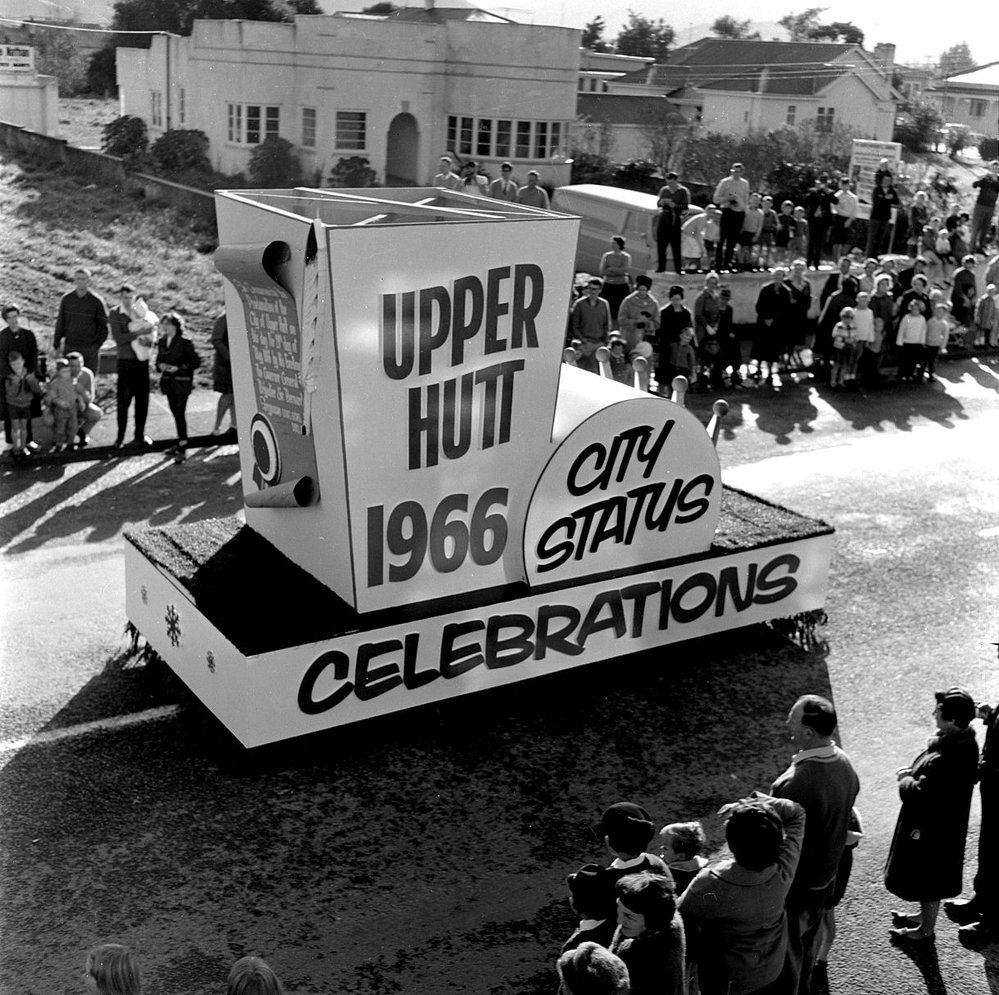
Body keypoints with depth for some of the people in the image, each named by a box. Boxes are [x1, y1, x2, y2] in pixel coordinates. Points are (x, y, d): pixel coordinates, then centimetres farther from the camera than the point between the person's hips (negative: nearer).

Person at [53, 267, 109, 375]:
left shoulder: (96, 301, -3)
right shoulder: (66, 300, 4)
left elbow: (103, 326, 4)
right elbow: (60, 323, 10)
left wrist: (97, 344, -3)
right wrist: (56, 344, 7)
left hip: (90, 349, -2)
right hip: (69, 348, 2)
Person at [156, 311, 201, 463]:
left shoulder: (184, 343, -11)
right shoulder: (162, 342, 9)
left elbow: (196, 361, -11)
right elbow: (159, 359, 20)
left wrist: (179, 368, -18)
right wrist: (160, 365, -4)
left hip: (182, 382, -7)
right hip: (168, 382, 7)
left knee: (180, 414, -10)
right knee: (175, 414, 13)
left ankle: (183, 449, -10)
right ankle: (181, 443, 25)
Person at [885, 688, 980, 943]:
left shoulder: (944, 761, -38)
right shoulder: (965, 743, -8)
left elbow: (918, 795, -31)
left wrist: (906, 781, -13)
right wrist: (914, 772, -3)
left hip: (931, 828, -9)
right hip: (947, 823, 9)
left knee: (927, 876, 15)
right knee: (931, 874, 28)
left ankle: (925, 928, 36)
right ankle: (925, 915, 49)